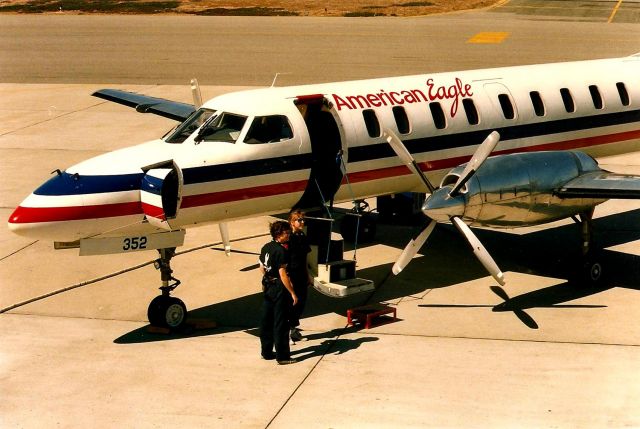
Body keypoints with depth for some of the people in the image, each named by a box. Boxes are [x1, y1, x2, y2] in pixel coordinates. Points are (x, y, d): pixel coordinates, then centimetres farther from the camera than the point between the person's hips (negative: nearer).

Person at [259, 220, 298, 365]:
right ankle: (282, 356, 3)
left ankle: (266, 352, 23)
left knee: (266, 321, 14)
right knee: (281, 323, -2)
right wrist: (292, 293, -18)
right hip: (279, 289, -8)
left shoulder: (266, 247, 5)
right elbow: (282, 274, -22)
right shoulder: (281, 251, -19)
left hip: (267, 287, 8)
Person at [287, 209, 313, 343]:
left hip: (302, 276, 8)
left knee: (301, 301, 12)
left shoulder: (302, 237, 10)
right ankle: (288, 330, 8)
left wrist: (308, 276, 20)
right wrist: (287, 278, -20)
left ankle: (293, 328, 26)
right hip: (292, 276, -8)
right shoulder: (289, 238, -14)